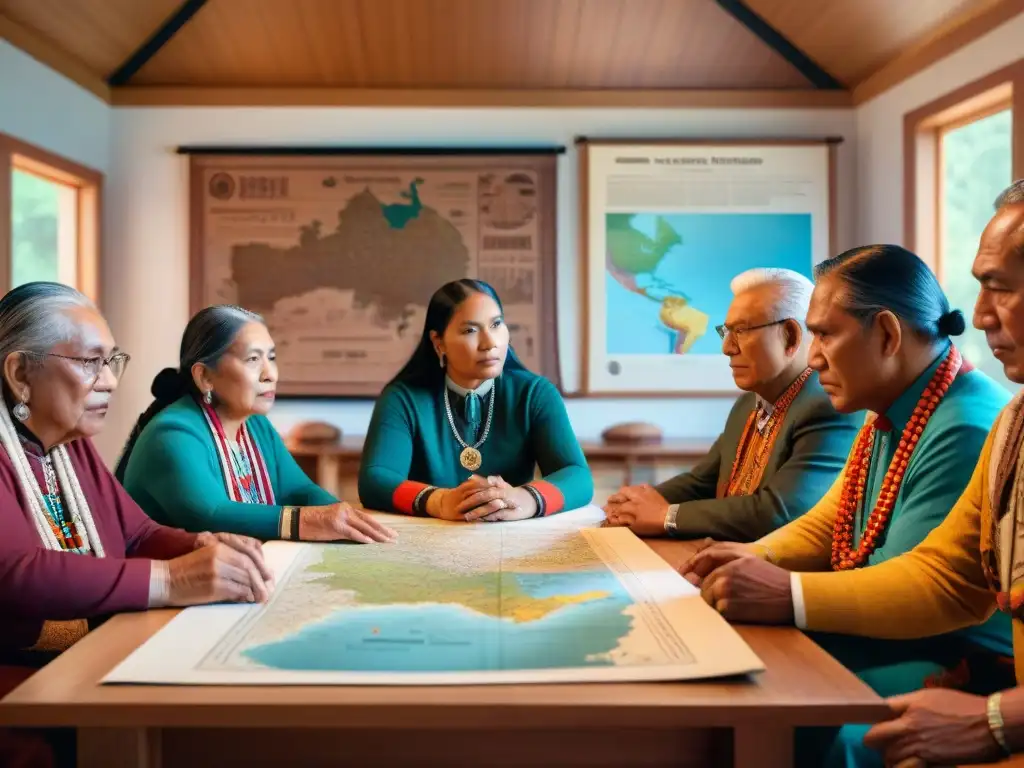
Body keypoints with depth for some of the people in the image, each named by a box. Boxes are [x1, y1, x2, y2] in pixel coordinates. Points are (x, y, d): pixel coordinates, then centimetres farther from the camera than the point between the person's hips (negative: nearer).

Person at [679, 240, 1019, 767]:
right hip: (892, 639, 9)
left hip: (958, 665, -9)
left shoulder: (966, 430, -22)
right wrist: (755, 557, 0)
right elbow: (826, 525, 16)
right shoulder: (891, 417, 11)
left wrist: (788, 595, -26)